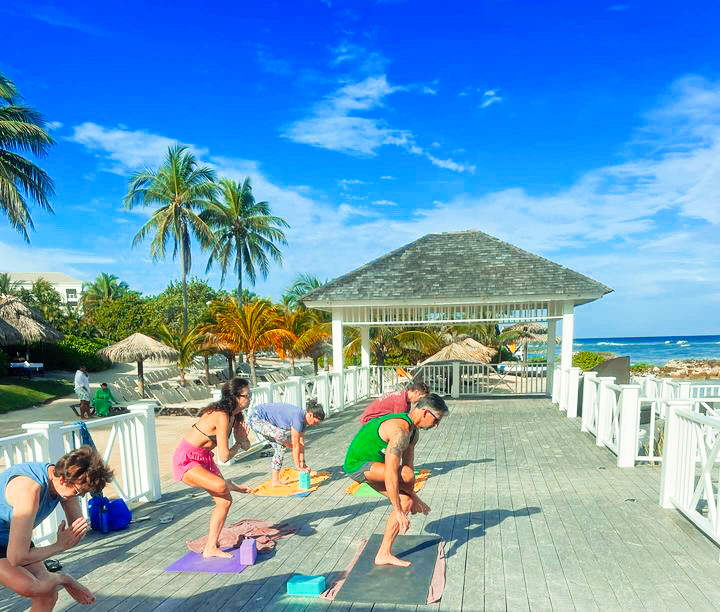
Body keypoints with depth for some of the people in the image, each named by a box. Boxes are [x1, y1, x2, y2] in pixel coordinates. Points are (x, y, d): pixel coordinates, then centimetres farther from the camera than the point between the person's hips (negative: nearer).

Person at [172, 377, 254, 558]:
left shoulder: (235, 415, 1)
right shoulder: (221, 416, -28)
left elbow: (246, 446, 6)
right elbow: (224, 457, -27)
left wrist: (243, 435, -16)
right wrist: (237, 445, -7)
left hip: (204, 458, 10)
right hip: (186, 459, -10)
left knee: (224, 500, 7)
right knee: (220, 486, -32)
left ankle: (210, 548, 20)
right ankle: (231, 485, 6)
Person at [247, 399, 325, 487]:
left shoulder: (303, 420, 3)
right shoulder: (297, 418, -25)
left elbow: (301, 443, 8)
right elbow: (295, 445, -19)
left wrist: (302, 463, 9)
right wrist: (298, 466, -10)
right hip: (257, 419, -10)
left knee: (280, 447, 8)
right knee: (284, 437, -23)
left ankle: (274, 481, 14)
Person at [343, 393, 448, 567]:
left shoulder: (413, 430, 4)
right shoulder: (400, 430, -29)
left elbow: (408, 463, 12)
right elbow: (390, 474, -32)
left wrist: (411, 496, 15)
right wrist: (398, 512, -26)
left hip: (373, 465, 10)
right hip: (358, 465, -10)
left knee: (406, 502, 0)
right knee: (407, 475, -28)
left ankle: (384, 554, 8)